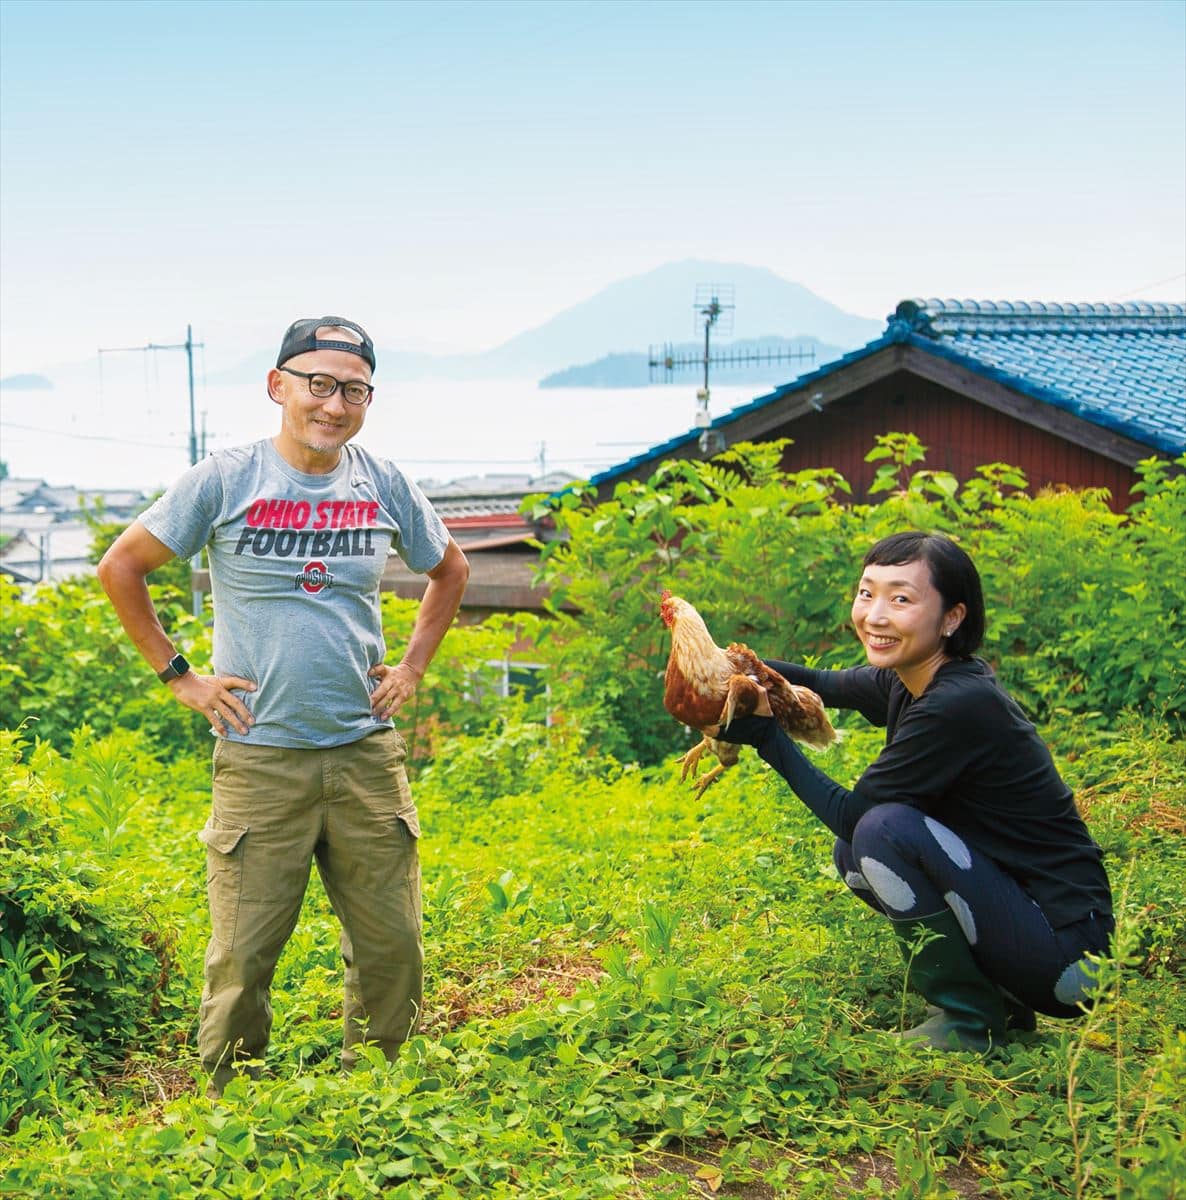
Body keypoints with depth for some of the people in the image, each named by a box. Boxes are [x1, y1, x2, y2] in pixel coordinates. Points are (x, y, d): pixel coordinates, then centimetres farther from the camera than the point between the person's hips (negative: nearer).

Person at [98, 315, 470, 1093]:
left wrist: (413, 665, 12)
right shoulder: (225, 481, -5)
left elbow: (451, 569, 22)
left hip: (368, 755, 3)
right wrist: (177, 674, 0)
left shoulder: (385, 486, 4)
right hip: (260, 759, -3)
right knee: (243, 957, 1)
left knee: (393, 948, 8)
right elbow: (121, 567, 3)